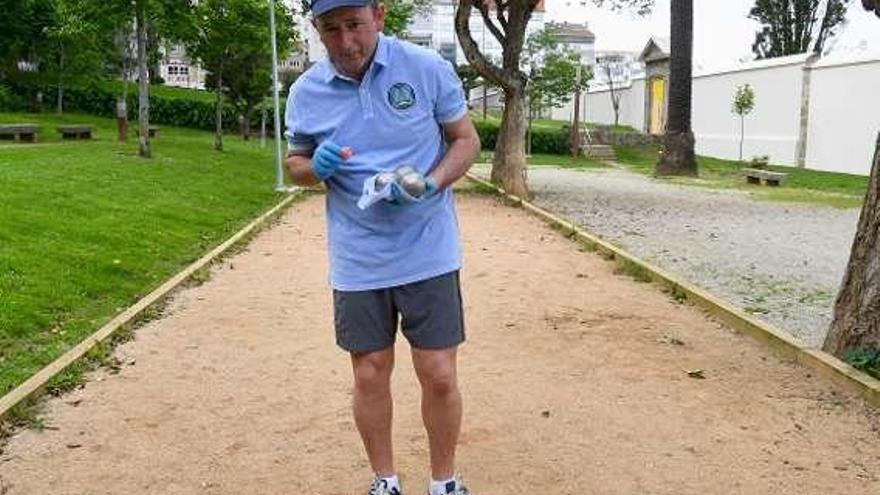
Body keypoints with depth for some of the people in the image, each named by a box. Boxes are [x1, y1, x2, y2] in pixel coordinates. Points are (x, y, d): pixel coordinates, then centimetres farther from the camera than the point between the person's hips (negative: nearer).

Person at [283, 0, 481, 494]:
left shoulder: (428, 68, -7)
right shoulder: (306, 92, 0)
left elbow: (467, 140, 1)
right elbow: (296, 164, 13)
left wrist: (430, 185, -18)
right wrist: (316, 167, -12)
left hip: (428, 254, -2)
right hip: (357, 262, 2)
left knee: (439, 375, 2)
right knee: (370, 375, 10)